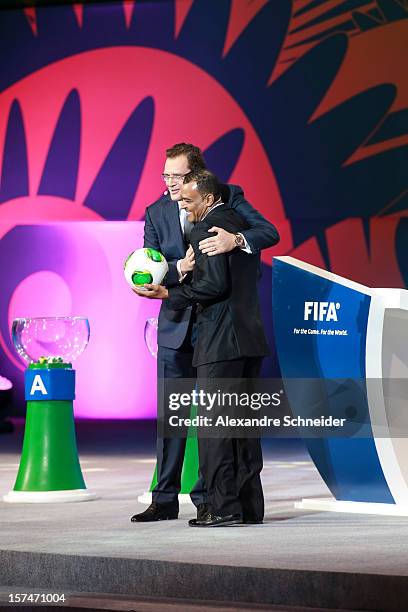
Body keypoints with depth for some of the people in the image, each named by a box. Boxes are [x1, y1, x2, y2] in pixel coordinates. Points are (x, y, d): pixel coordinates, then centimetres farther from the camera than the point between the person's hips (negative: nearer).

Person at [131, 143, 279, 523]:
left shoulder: (228, 197, -5)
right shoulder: (156, 213, 3)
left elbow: (269, 232, -16)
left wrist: (236, 239, -36)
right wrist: (180, 268, -24)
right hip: (177, 326, 3)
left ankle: (207, 497, 9)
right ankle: (165, 499, 11)